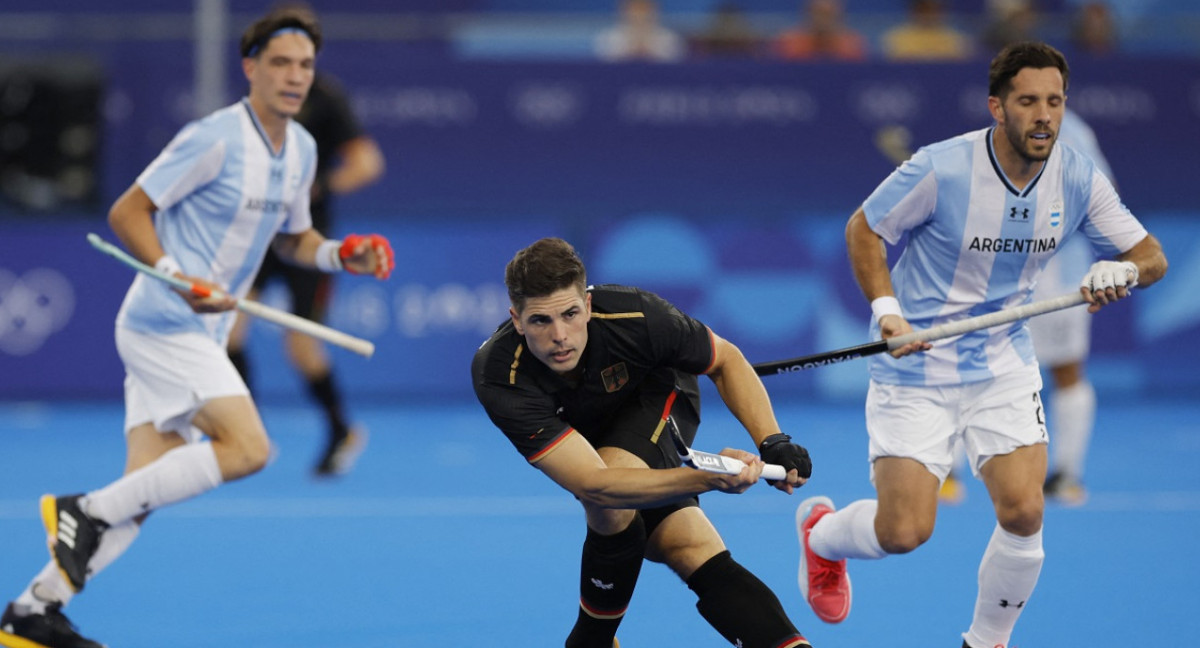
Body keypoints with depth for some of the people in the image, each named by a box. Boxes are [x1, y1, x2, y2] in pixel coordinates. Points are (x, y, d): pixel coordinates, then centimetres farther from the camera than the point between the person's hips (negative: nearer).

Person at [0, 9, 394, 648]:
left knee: (142, 491, 4)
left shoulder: (301, 150, 11)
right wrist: (178, 279, -25)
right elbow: (126, 212, -13)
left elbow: (291, 237, 26)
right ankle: (87, 510, -12)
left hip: (199, 333, 9)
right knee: (247, 447, -20)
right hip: (163, 325, -9)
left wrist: (339, 254, 6)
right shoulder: (214, 139, -15)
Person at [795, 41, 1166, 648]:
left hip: (1004, 365, 4)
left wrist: (1125, 270, -26)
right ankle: (820, 531, 28)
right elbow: (864, 228, -6)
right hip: (916, 369, -3)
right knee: (904, 530, -9)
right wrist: (887, 308, -20)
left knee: (1023, 514, -13)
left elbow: (1152, 255, -2)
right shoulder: (941, 169, -20)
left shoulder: (1078, 178, -8)